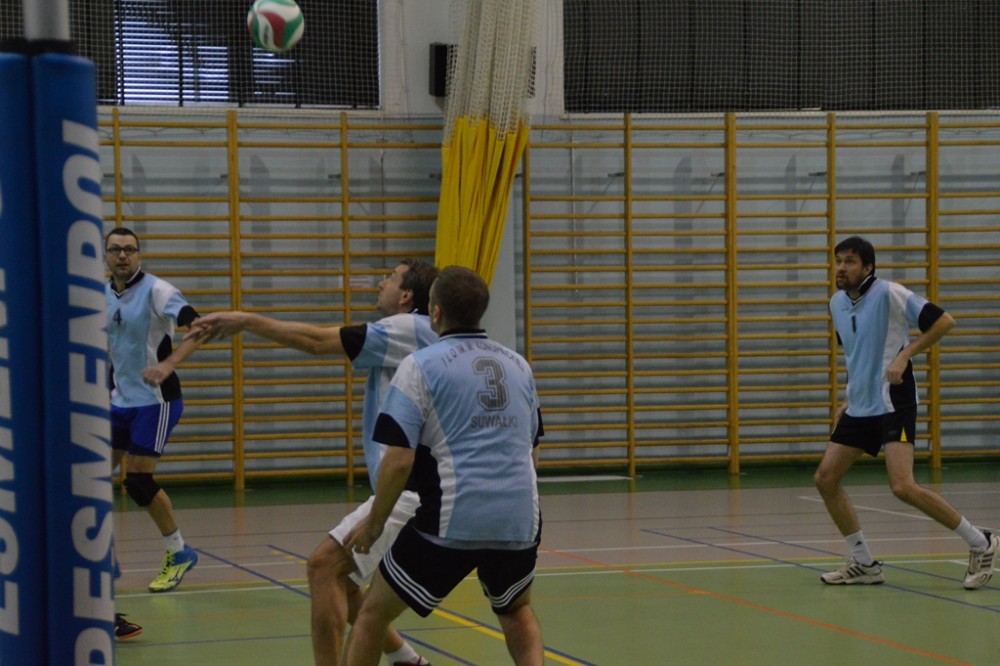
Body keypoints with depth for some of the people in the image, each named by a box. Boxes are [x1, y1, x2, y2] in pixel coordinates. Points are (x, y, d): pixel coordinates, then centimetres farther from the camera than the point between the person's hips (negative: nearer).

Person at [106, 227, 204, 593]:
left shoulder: (156, 291, -15)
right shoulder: (103, 295, 6)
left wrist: (168, 364, -40)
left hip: (155, 400, -7)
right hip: (120, 400, 7)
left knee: (138, 481, -10)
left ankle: (179, 552, 8)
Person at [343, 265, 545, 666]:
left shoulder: (420, 366, -3)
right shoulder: (517, 365, 13)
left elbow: (399, 460, -10)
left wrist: (374, 523, 2)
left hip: (452, 523, -5)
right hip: (520, 520, 5)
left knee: (373, 614, 12)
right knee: (516, 611, 31)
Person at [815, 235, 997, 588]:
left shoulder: (888, 294, -12)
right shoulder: (837, 303, 10)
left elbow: (943, 321, -14)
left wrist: (905, 354, -20)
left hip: (893, 404, -8)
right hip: (859, 409, 8)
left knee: (903, 486, -21)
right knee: (826, 478, 2)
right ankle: (863, 564, 12)